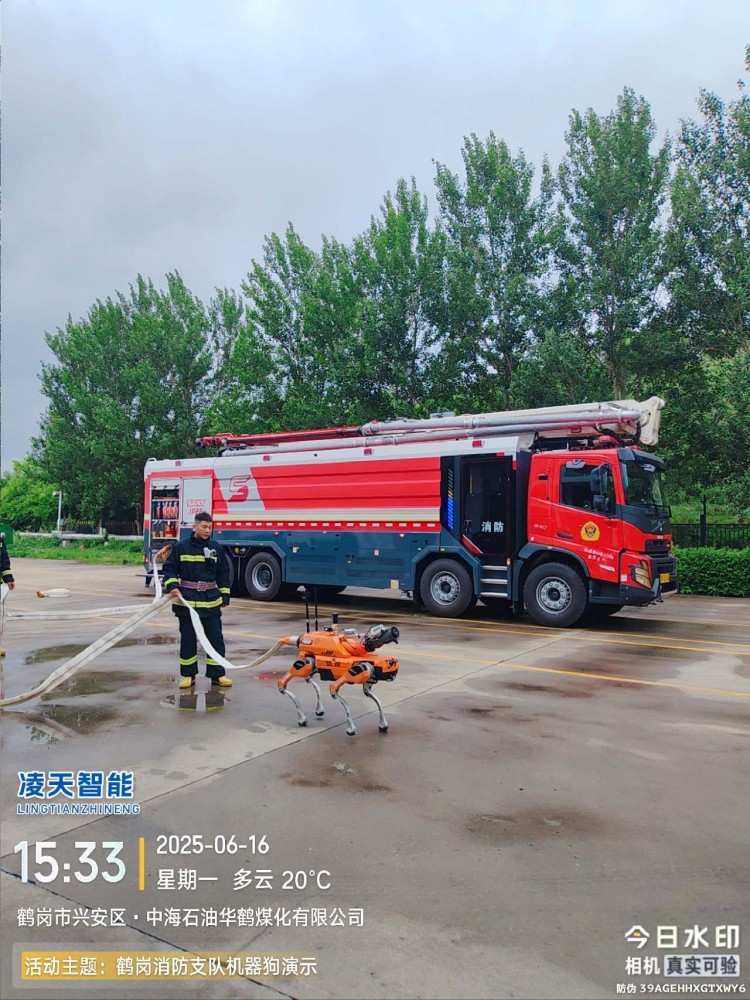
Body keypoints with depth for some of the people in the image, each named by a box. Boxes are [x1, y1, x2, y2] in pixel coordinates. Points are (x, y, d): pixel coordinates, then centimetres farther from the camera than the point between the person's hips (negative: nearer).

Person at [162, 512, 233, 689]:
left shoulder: (217, 548, 4)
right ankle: (188, 675, 19)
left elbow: (223, 574, 11)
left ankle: (217, 674, 13)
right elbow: (170, 568, 2)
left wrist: (225, 595, 10)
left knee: (215, 637, 3)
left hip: (211, 601, 2)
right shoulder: (181, 547, -2)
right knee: (188, 639, 7)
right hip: (186, 600, -1)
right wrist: (172, 586, -14)